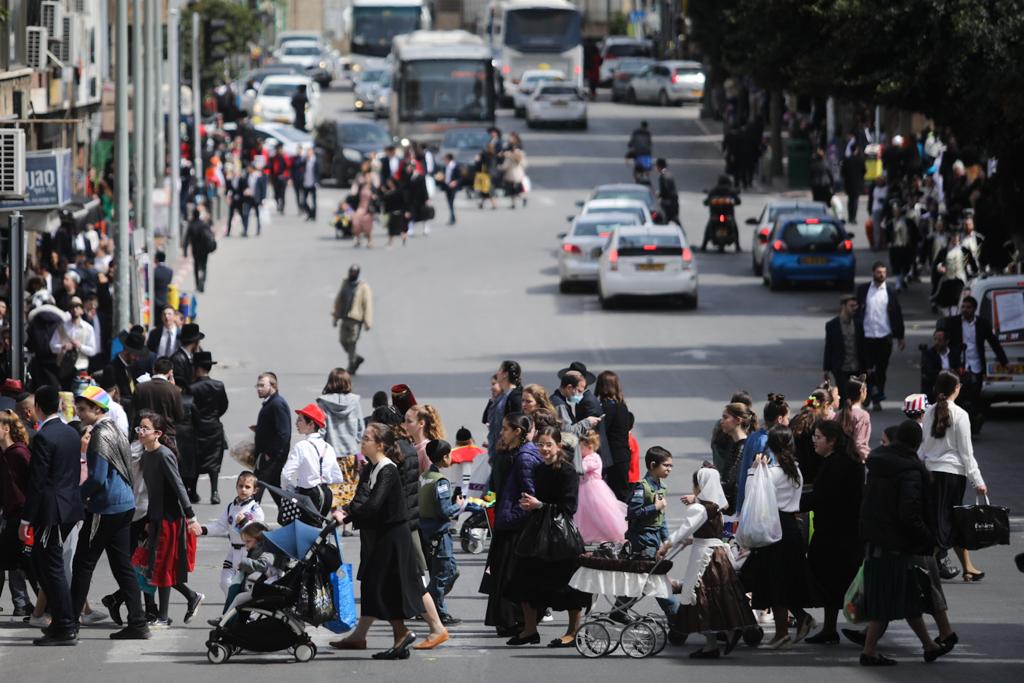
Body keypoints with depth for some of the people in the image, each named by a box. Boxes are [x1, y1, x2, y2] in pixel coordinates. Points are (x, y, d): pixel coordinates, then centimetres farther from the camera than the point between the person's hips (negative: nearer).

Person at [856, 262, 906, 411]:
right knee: (867, 369, 1)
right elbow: (856, 310, 4)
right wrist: (856, 332, -1)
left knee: (881, 370, 4)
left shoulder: (891, 293, 5)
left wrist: (900, 337, 8)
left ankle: (877, 399, 15)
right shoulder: (862, 290, 3)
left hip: (884, 337, 1)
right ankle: (867, 396, 17)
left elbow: (897, 315, 9)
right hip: (866, 337, -1)